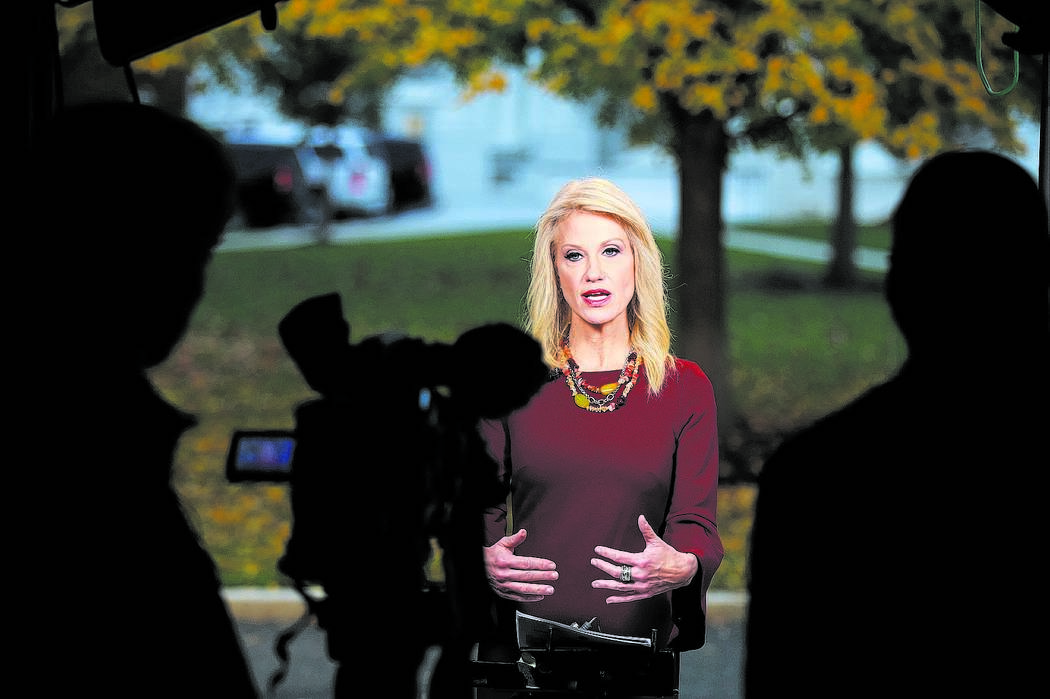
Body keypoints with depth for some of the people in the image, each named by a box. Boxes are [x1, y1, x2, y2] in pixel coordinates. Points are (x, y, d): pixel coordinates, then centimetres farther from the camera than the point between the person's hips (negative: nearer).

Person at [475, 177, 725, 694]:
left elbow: (696, 523, -2)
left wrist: (680, 568, -24)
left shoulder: (685, 387, 5)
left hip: (641, 643, 0)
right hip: (521, 646, 0)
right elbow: (481, 510, 5)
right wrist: (486, 562, -17)